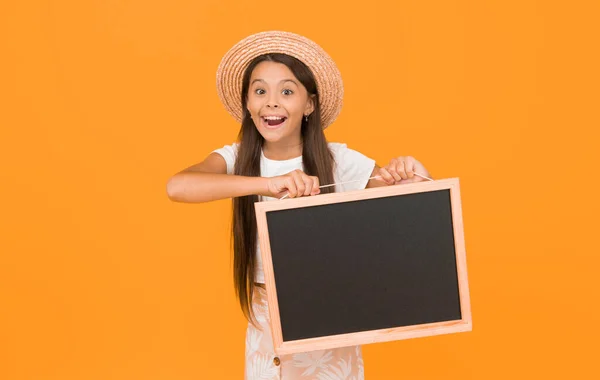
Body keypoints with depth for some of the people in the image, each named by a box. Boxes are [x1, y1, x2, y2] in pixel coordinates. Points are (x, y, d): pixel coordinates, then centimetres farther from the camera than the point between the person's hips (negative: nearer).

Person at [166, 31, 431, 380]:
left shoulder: (339, 161, -14)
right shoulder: (237, 158, -11)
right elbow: (177, 187, -30)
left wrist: (415, 178, -37)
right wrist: (268, 184, -42)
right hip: (267, 320, 1)